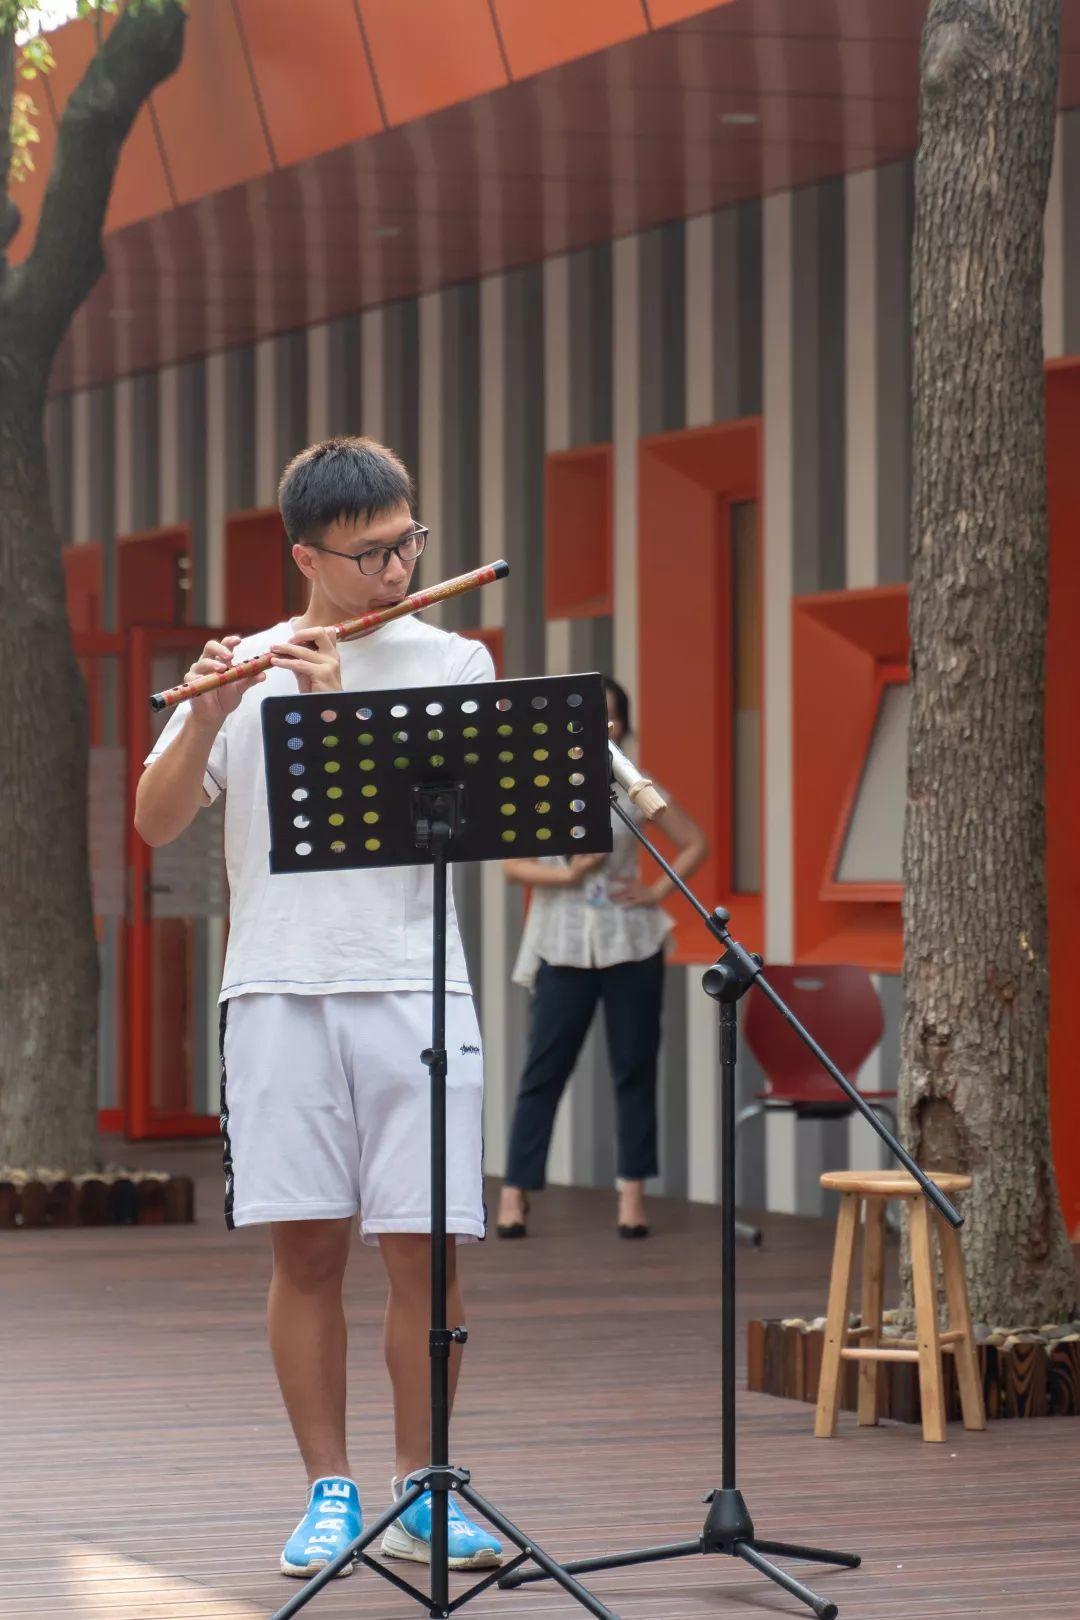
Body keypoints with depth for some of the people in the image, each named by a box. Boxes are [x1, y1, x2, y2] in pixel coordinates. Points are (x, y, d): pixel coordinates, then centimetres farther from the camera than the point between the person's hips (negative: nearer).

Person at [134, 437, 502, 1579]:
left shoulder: (451, 663, 9)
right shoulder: (248, 670, 10)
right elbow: (155, 823, 3)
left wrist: (339, 710, -13)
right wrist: (208, 720, -13)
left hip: (412, 986, 0)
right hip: (279, 986, 1)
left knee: (421, 1249, -2)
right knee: (305, 1247, 0)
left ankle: (420, 1489, 10)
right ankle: (328, 1494, 9)